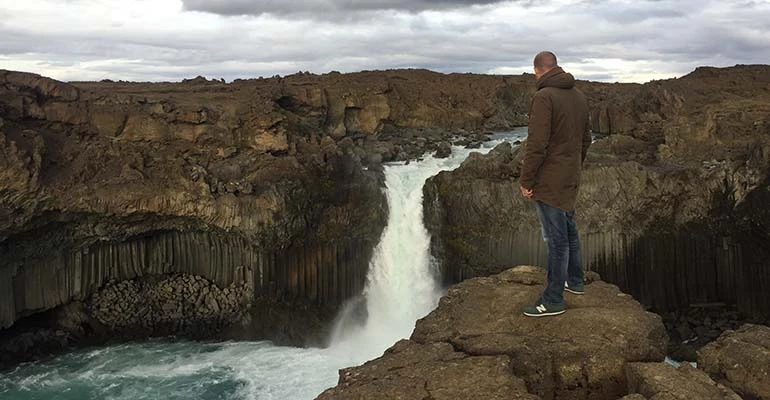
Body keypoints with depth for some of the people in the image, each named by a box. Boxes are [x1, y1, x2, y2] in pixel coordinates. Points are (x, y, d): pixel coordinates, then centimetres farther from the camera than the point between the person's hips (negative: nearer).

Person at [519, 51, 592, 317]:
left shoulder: (544, 97, -18)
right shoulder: (578, 96, 10)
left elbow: (537, 144, -23)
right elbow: (586, 138, 17)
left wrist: (526, 181, -16)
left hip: (549, 181, -9)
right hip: (571, 178, 9)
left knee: (556, 239, -2)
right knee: (569, 230, 22)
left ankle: (554, 300, 7)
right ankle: (575, 281, 38)